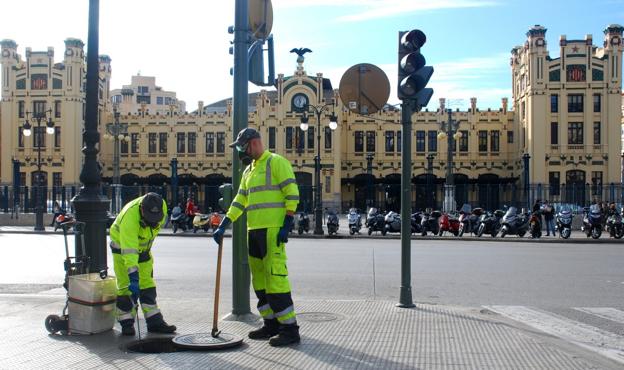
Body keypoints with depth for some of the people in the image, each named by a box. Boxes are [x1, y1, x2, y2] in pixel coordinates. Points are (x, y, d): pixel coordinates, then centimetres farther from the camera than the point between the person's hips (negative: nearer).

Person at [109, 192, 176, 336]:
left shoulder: (162, 206, -22)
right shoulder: (130, 216, -39)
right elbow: (129, 251, -44)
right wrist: (133, 276, -48)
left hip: (143, 246, 5)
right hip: (122, 246, -5)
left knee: (147, 284, 6)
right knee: (126, 285, -8)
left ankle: (154, 322, 10)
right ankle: (126, 323, 3)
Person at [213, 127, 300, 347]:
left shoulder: (277, 162, -5)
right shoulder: (249, 170, 21)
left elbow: (292, 194, -12)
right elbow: (240, 201, 20)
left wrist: (287, 225, -17)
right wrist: (223, 225, 12)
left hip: (273, 230, -9)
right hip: (254, 230, 9)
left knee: (275, 276, -12)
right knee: (259, 277, 10)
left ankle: (290, 328, -7)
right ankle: (271, 324, 19)